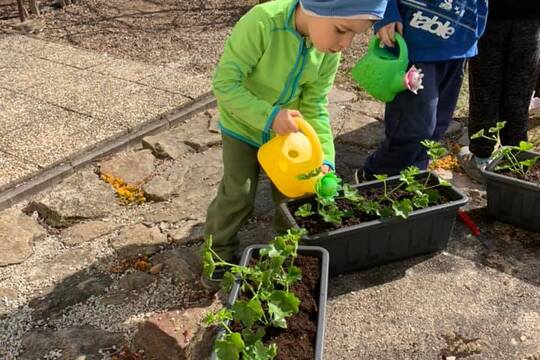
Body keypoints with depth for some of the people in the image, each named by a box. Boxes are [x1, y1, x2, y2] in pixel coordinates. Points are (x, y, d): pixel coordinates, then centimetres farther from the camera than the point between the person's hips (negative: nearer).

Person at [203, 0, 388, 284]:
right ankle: (219, 250, 27)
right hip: (243, 128, -4)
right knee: (238, 195, 2)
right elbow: (224, 82, -31)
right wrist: (269, 116, -38)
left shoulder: (329, 54, -18)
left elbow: (315, 109, -13)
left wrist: (324, 161, -23)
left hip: (286, 131, 4)